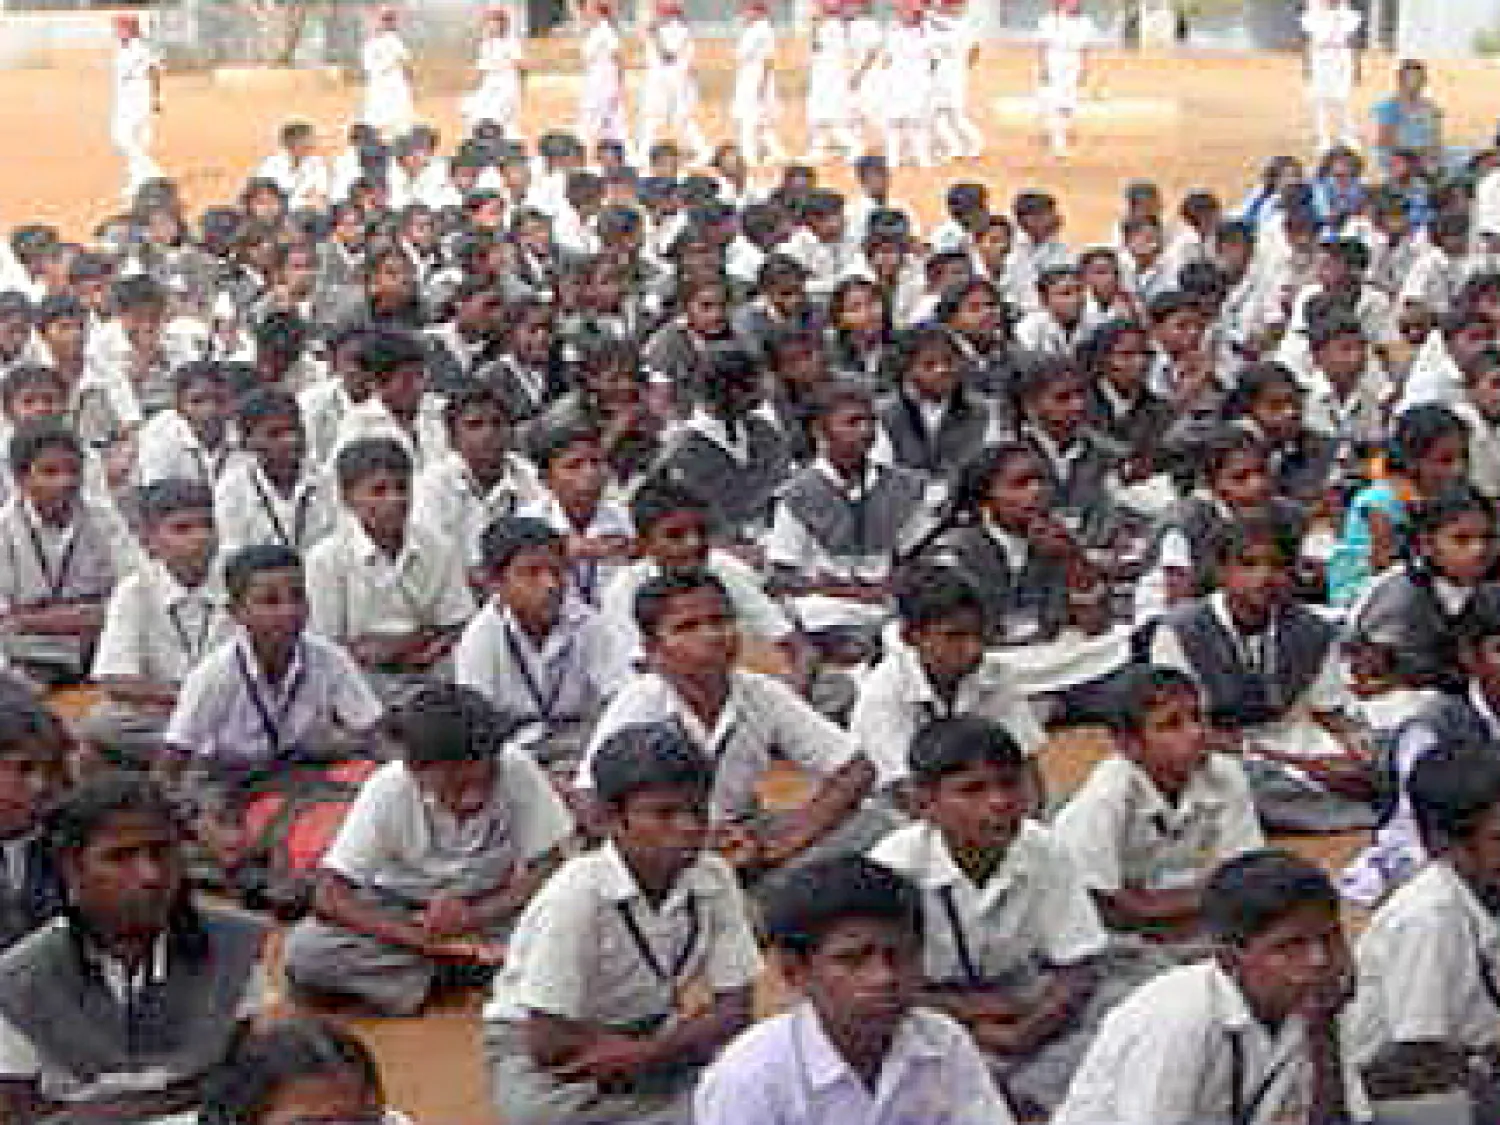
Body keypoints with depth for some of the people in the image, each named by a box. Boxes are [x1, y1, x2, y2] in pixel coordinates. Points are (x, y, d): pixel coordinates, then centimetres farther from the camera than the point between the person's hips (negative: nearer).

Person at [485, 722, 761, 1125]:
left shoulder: (714, 879, -11)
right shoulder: (576, 893, -25)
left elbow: (734, 1008, -7)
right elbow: (548, 1043, -24)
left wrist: (644, 1051, -25)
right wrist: (691, 1038, -16)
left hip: (646, 1035, 5)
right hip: (540, 1065, -5)